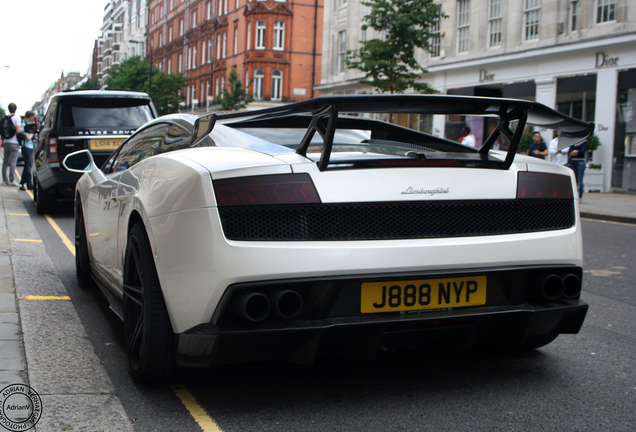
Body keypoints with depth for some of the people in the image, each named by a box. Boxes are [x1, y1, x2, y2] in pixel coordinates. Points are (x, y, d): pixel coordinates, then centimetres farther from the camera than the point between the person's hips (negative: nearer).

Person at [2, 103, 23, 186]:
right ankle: (11, 180, -12)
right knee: (13, 161, -8)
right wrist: (21, 129, 4)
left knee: (6, 161, 8)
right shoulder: (16, 117, -6)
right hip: (14, 142, -6)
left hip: (6, 142, 6)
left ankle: (5, 180, 9)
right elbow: (18, 130, -16)